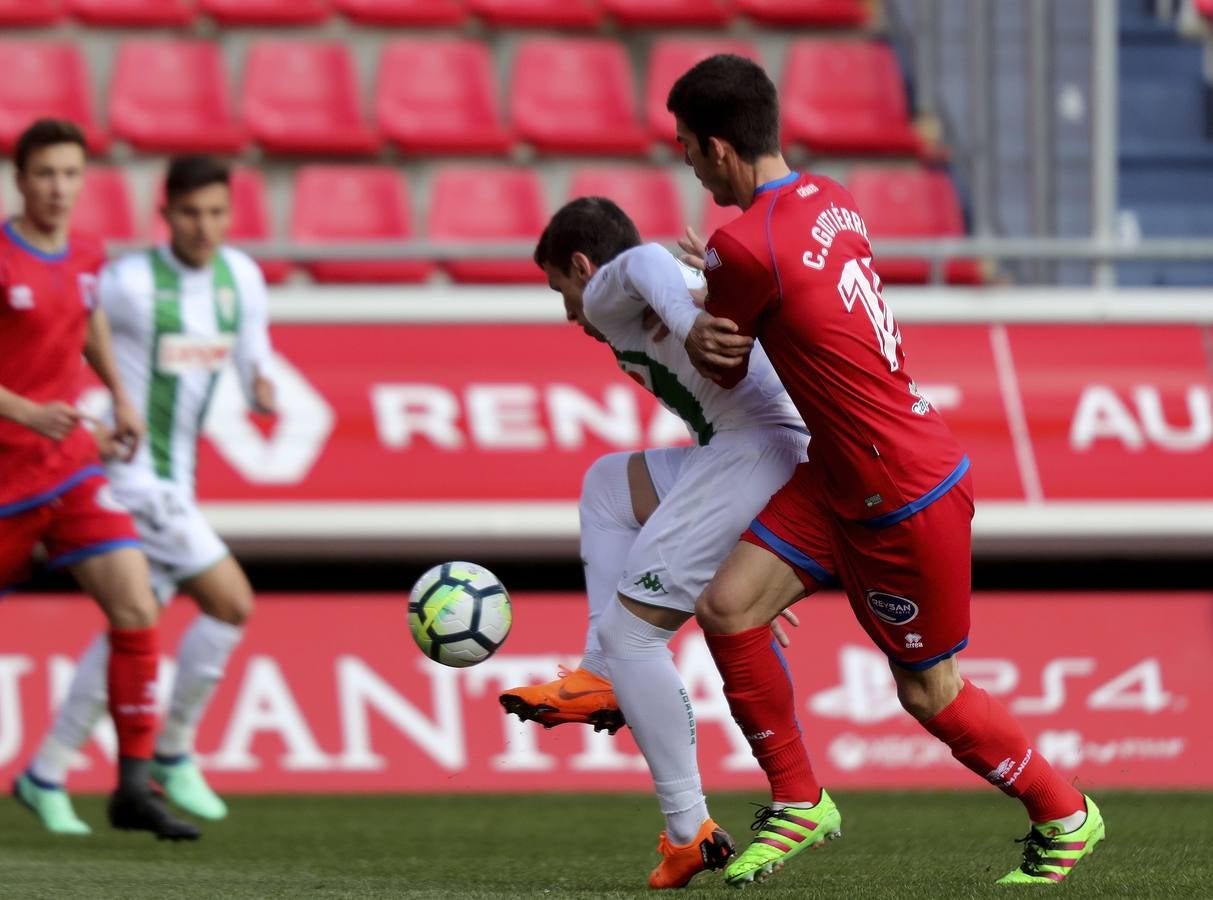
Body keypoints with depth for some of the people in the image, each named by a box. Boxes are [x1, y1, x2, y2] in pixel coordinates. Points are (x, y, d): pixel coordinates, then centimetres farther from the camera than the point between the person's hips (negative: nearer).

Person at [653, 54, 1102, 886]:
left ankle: (1065, 816, 29)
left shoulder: (744, 247, -24)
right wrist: (708, 328, -2)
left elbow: (726, 373, -8)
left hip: (910, 503, -9)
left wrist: (685, 320, 13)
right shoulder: (827, 199, 1)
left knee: (931, 694, 9)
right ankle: (796, 802, 14)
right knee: (729, 606, 1)